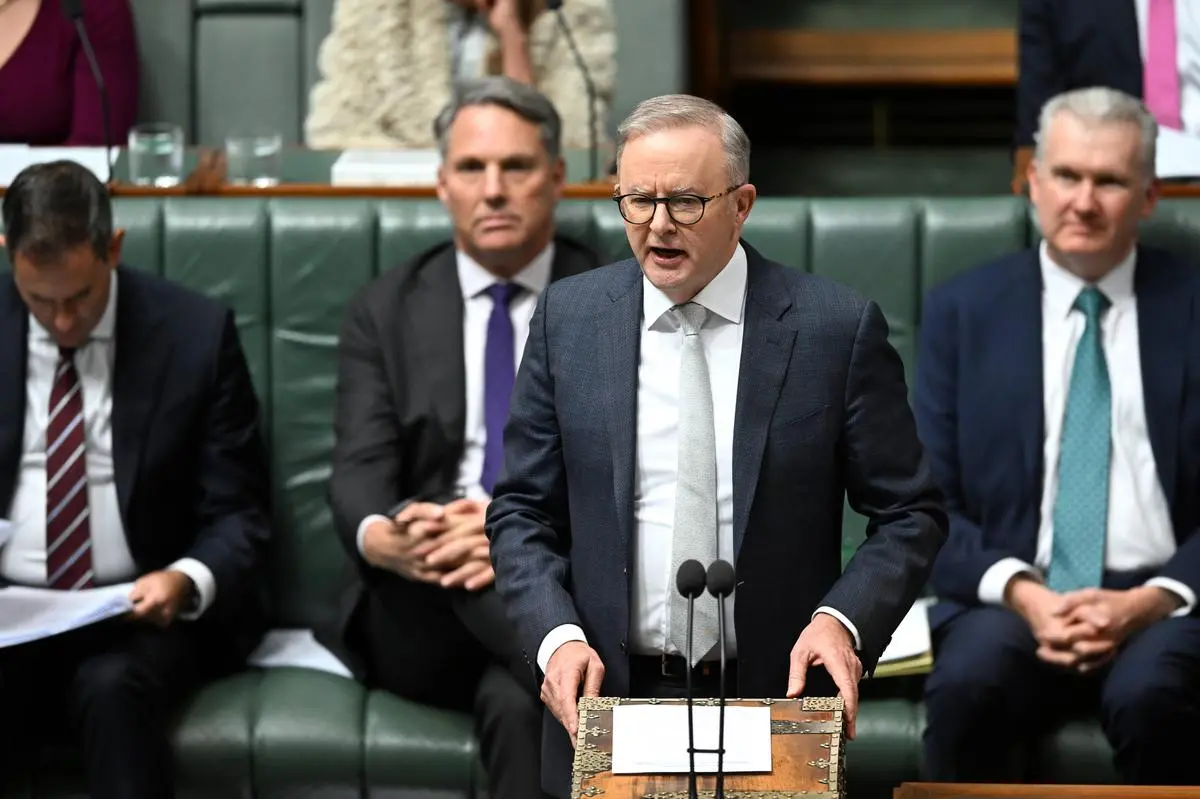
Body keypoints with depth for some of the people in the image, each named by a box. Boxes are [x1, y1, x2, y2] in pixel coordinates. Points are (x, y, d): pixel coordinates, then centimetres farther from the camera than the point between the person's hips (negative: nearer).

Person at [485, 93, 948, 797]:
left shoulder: (838, 327, -5)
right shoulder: (568, 318, 2)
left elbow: (910, 514, 0)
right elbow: (522, 512, 5)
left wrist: (843, 621, -17)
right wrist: (558, 635, -11)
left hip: (775, 703, -1)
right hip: (609, 703, 2)